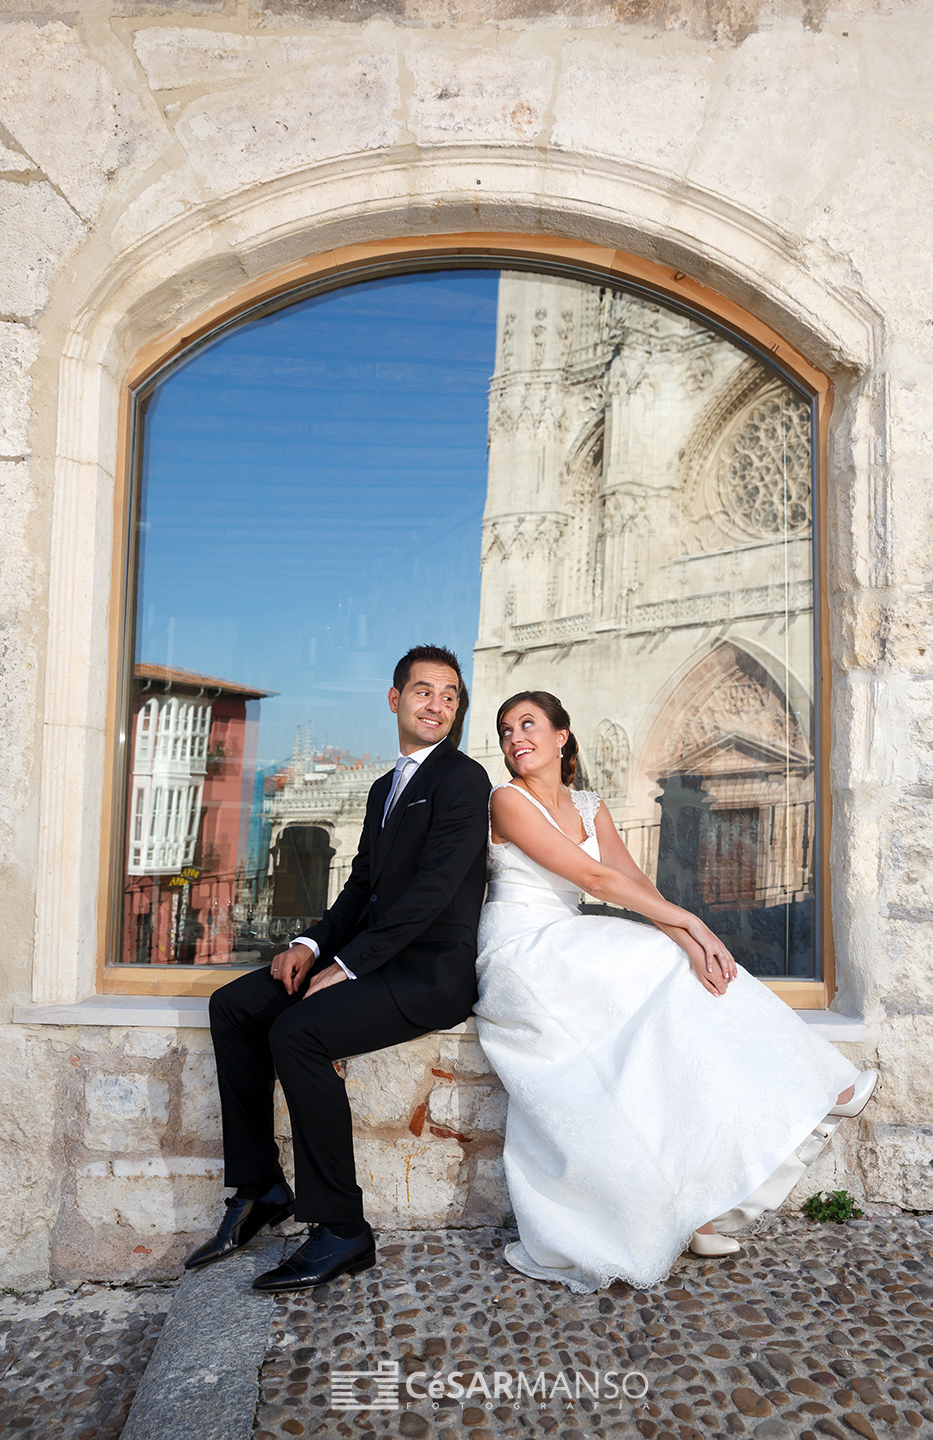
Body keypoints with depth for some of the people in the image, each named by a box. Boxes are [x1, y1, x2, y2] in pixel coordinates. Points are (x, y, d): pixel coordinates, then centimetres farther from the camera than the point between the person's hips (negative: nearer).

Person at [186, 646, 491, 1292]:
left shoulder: (464, 779, -9)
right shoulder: (385, 788, 21)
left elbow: (431, 889, -18)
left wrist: (346, 966, -18)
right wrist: (313, 944, -1)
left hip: (432, 972, -9)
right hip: (376, 959, 9)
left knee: (298, 1032, -28)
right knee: (233, 1006, 0)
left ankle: (342, 1229, -13)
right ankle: (260, 1188, 7)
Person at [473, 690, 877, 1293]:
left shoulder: (589, 807, 14)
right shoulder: (508, 801, -6)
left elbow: (634, 880, 1)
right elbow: (594, 876, -13)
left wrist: (685, 936, -17)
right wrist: (686, 921, -15)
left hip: (570, 958, 6)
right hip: (521, 959, -6)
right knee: (668, 968, -16)